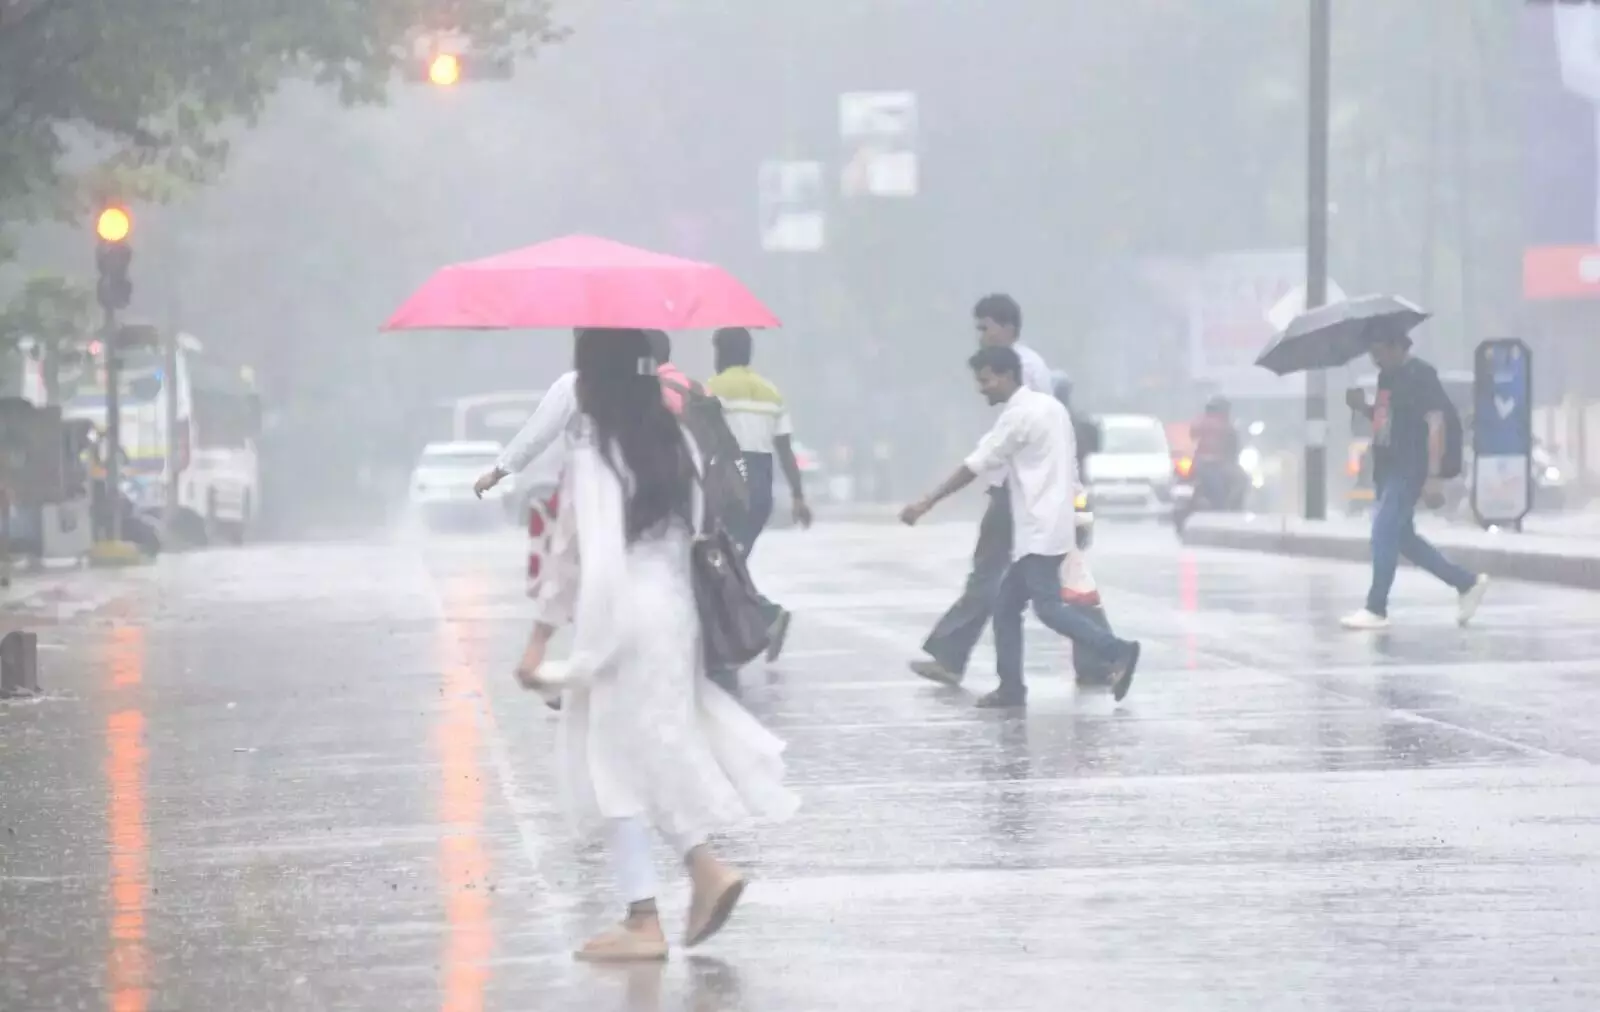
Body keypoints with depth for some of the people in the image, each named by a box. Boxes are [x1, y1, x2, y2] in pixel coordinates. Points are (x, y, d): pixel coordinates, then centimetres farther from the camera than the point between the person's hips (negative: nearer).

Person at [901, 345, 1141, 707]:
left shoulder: (1018, 415, -12)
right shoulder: (1049, 406, 16)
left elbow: (975, 466, -12)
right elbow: (1070, 467, 19)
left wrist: (926, 503, -8)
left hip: (1040, 531, -10)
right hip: (1044, 528, 10)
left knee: (1048, 607, -13)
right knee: (1006, 604, 9)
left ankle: (1118, 652, -16)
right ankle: (1011, 686, 8)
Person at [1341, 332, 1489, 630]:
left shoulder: (1421, 376, -13)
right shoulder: (1387, 376, 14)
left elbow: (1435, 425, -17)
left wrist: (1432, 475, -22)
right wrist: (1362, 406, 6)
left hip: (1408, 471, -10)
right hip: (1387, 469, 10)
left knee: (1384, 533, -11)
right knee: (1402, 537, 12)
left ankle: (1376, 610, -6)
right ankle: (1467, 583, 22)